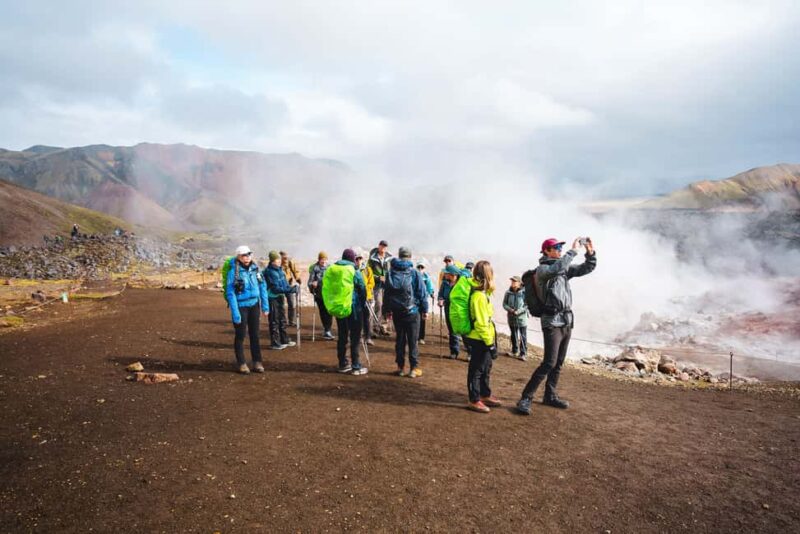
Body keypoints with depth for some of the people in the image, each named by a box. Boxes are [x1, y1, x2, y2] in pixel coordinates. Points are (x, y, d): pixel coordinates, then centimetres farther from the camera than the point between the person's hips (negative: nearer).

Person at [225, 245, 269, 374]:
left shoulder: (255, 268, 0)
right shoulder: (234, 271, -14)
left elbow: (262, 287, 7)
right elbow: (230, 293, -14)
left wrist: (265, 306, 5)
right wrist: (235, 313, -18)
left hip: (254, 305, 5)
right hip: (241, 306, -4)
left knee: (255, 334, 10)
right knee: (240, 335, 6)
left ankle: (257, 362, 19)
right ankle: (241, 363, 18)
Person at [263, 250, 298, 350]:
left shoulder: (279, 269, 7)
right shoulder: (269, 272, -19)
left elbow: (284, 282, 12)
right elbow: (275, 288, -23)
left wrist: (289, 292, -1)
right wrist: (289, 290, -27)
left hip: (280, 297, 8)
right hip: (272, 298, -8)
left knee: (282, 319, 17)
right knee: (274, 321, -1)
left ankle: (284, 340, 28)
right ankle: (275, 343, 8)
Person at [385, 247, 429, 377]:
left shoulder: (391, 272, 2)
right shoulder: (414, 273, -8)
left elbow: (387, 292, 6)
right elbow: (422, 293, -7)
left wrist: (388, 310, 14)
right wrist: (425, 310, 1)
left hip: (396, 311, 3)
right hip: (412, 311, -3)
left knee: (400, 339, 12)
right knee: (413, 340, 3)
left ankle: (400, 367, 17)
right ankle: (414, 368, 5)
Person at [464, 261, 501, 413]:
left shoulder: (482, 291, 4)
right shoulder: (479, 296, -25)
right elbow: (481, 323, -25)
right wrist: (490, 343, -20)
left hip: (483, 338, 10)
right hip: (480, 339, -10)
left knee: (486, 368, 21)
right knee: (476, 370, 4)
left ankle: (486, 395, 36)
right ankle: (474, 400, 16)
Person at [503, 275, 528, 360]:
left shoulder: (524, 292, -15)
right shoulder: (508, 292, -4)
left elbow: (527, 305, -14)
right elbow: (504, 304, 2)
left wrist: (518, 311, -21)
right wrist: (510, 309, -15)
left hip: (522, 318, -4)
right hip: (511, 318, 4)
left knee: (523, 337, 4)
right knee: (513, 336, 19)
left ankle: (523, 353, 14)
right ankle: (514, 351, 34)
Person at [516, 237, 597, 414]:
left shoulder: (564, 268, 14)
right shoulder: (542, 269, -7)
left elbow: (587, 268, 16)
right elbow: (556, 268, -29)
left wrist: (590, 252, -1)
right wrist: (573, 251, -23)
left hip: (567, 321, 8)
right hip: (552, 321, -7)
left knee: (558, 363, 11)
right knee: (549, 363, -13)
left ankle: (550, 396, 22)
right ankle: (526, 398, -8)